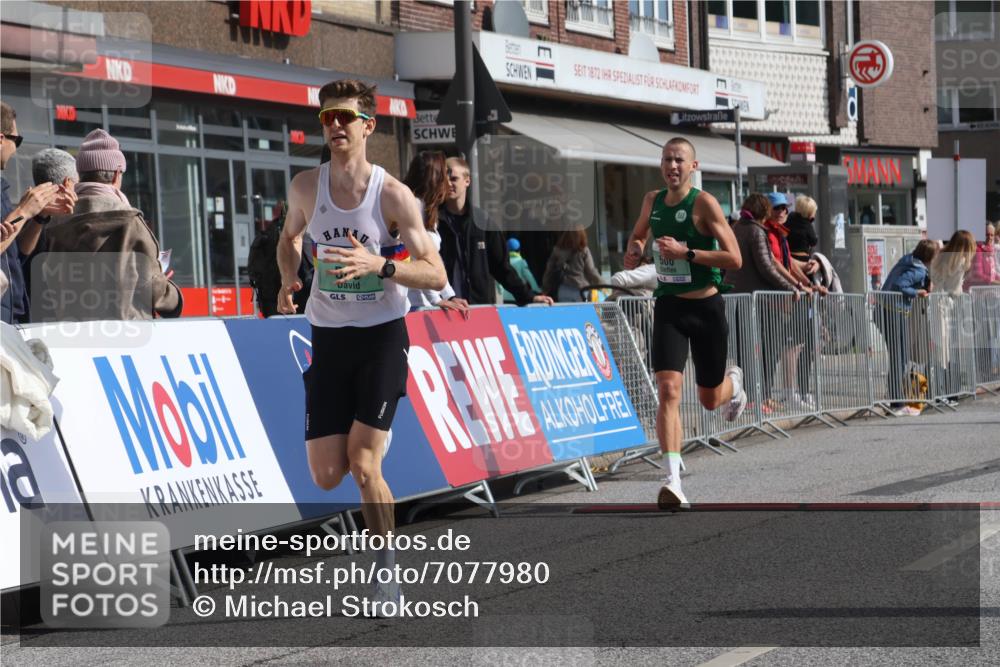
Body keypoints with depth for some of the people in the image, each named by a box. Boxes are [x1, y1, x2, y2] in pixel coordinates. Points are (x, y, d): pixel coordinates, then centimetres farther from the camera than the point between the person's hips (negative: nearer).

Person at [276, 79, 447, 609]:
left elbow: (436, 274, -13)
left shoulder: (392, 195, -10)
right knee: (326, 477, 0)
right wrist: (289, 279, 2)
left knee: (363, 464, -14)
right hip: (327, 338, 4)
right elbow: (290, 236, 22)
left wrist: (378, 265, -29)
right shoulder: (305, 187, 1)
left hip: (382, 336, -4)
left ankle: (387, 565, 3)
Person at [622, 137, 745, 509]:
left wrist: (686, 252, -25)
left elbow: (734, 259, -18)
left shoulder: (703, 203, -12)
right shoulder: (652, 200, 4)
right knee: (668, 390, -17)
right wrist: (635, 249, 4)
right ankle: (673, 479, -21)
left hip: (706, 308, -3)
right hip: (668, 307, 3)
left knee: (710, 400, 13)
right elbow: (639, 233, 27)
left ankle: (733, 384, 52)